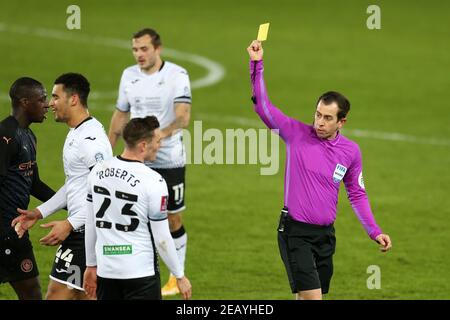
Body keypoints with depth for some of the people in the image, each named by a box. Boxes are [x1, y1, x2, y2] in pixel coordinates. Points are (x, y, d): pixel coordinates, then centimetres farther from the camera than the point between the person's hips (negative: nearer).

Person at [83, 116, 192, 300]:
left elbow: (90, 225, 9)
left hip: (106, 271, 5)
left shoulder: (98, 171, 2)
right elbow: (161, 238, -10)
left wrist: (91, 265, 20)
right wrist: (180, 276, 1)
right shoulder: (153, 182, -15)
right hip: (141, 272, -5)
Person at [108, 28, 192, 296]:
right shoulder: (129, 75, 4)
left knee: (173, 219, 6)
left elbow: (183, 117, -23)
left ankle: (177, 276, 21)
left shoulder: (177, 75, -11)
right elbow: (120, 115, 17)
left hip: (169, 160, -3)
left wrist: (163, 133, -42)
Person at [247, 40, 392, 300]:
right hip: (295, 231, -4)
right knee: (311, 295, -16)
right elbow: (263, 105, -7)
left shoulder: (351, 151, 3)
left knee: (307, 298, 9)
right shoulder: (296, 134, -5)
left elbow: (357, 194, 15)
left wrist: (375, 232, 10)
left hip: (325, 234, 4)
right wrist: (257, 64, -16)